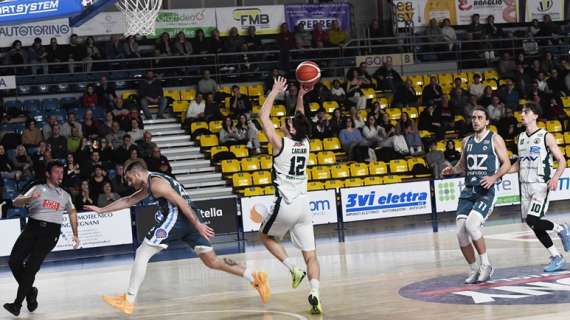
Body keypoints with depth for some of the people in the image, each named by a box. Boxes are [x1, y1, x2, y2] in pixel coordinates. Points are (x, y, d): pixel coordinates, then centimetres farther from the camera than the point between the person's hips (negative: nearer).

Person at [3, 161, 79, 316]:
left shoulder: (65, 195, 17)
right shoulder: (38, 189, 10)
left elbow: (72, 212, 31)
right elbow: (16, 203, -2)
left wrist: (75, 235, 25)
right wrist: (29, 198, -23)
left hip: (51, 232, -1)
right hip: (33, 227, 1)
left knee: (31, 267, -11)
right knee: (14, 261, -9)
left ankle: (17, 304, -7)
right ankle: (30, 291, 16)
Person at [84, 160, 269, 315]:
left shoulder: (155, 182, -5)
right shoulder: (149, 185, 26)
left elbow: (181, 202, -13)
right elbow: (128, 201, 37)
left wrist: (198, 225, -18)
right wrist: (101, 210, 38)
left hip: (177, 217, -10)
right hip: (189, 220, 10)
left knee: (142, 254, -3)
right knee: (212, 262, 8)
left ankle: (129, 301, -5)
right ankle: (255, 278, 0)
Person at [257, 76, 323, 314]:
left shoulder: (281, 143, -9)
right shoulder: (305, 144, 6)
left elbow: (263, 116, -2)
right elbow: (300, 121, 26)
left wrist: (275, 91, 5)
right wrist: (300, 96, 22)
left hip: (285, 205, -5)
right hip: (304, 205, 5)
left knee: (266, 236, 22)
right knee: (310, 256, 4)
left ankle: (293, 269, 4)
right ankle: (315, 295, -15)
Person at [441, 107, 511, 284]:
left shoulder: (495, 139, -1)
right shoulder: (467, 141, 15)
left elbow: (506, 163, -3)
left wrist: (494, 177, -21)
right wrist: (452, 170, 4)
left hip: (486, 191, -5)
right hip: (468, 191, 6)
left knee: (471, 225, -26)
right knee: (461, 232, -6)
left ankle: (486, 265, -9)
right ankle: (474, 270, 12)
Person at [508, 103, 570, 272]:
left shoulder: (546, 136, -6)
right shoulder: (520, 138, 12)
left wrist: (555, 178, -23)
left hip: (541, 185, -6)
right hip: (525, 186, 6)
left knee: (532, 220, -20)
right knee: (534, 226, 4)